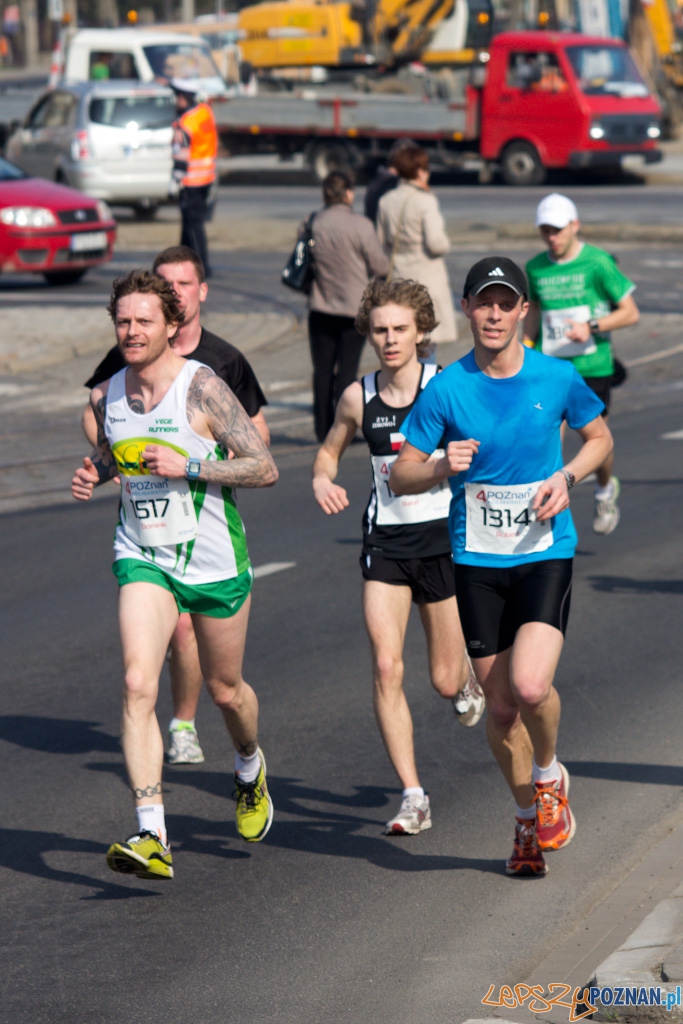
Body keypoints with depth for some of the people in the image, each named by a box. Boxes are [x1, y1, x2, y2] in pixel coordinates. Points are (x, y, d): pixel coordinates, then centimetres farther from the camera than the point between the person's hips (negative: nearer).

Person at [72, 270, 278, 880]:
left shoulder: (201, 387, -14)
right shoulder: (107, 396, 1)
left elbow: (265, 468, -15)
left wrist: (187, 467, -23)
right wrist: (93, 475, -1)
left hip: (214, 563, -2)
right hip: (143, 559, 3)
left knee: (225, 688, 15)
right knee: (138, 685, -18)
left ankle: (251, 770, 51)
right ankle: (153, 839, -22)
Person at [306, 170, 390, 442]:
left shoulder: (313, 224, -2)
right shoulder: (360, 225, -14)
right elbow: (380, 266, -9)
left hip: (320, 308, 3)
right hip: (354, 307, -3)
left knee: (322, 368, 9)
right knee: (347, 368, 1)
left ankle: (323, 428, 12)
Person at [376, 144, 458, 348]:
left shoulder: (386, 201, 4)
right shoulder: (426, 201, -14)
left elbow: (382, 241, 8)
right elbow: (436, 243, -19)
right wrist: (445, 244, 2)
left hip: (398, 276, 6)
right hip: (427, 276, -6)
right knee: (428, 340, -2)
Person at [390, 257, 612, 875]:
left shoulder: (557, 378, -3)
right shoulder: (446, 389, -4)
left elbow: (600, 438, 14)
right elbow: (400, 478, 1)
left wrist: (567, 477, -5)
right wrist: (442, 469, -20)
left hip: (546, 552, -1)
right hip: (477, 561, 1)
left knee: (531, 685, -22)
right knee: (500, 705, 6)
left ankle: (549, 777, 10)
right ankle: (528, 818, 29)